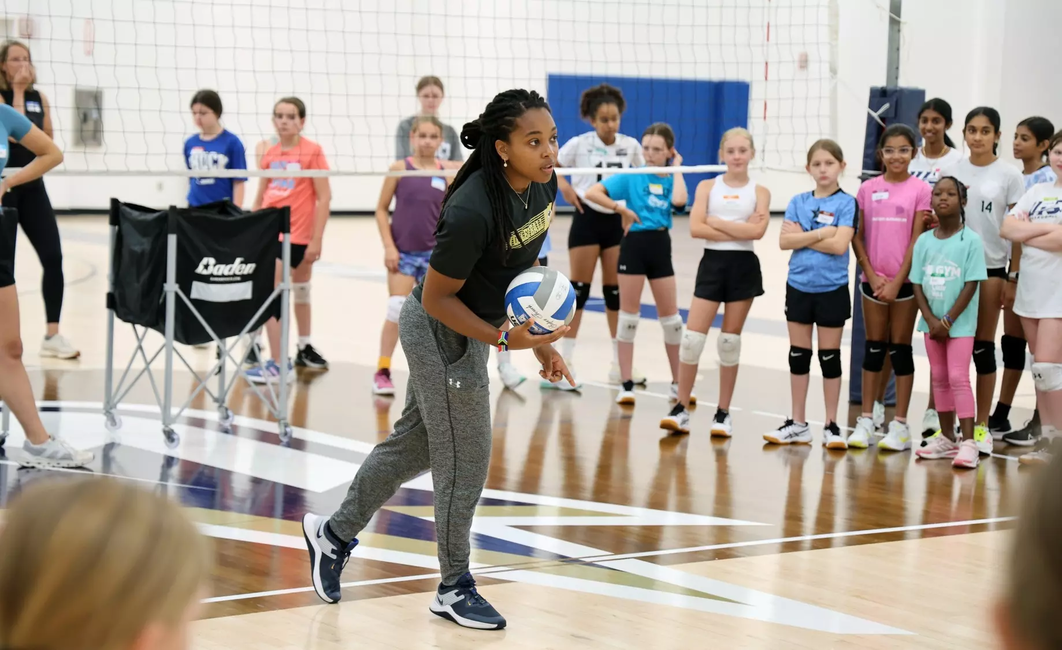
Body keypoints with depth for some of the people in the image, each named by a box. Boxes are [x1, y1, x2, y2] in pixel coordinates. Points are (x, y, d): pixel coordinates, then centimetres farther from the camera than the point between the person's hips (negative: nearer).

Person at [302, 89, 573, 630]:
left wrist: (539, 339, 10)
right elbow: (437, 298, -24)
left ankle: (335, 534, 38)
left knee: (416, 443, 20)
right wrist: (504, 339, -29)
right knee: (465, 458, 1)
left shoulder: (543, 185, -8)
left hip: (470, 329, 9)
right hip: (441, 331, -9)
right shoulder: (472, 212, -33)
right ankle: (454, 588, 18)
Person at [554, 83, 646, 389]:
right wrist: (564, 186, -13)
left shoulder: (630, 146, 0)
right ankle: (564, 361, 1)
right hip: (587, 218, -3)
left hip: (617, 221, 3)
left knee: (615, 291, 7)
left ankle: (620, 363, 14)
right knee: (579, 289, -3)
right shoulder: (579, 144, -6)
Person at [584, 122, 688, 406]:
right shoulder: (631, 177, -2)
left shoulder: (671, 180, 6)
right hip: (634, 244, -3)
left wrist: (676, 168, -6)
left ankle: (678, 383, 19)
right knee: (629, 315, 1)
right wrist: (622, 208, -15)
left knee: (670, 317, 8)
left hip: (660, 246, 3)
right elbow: (591, 193, -11)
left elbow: (679, 201, -18)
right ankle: (626, 384, 7)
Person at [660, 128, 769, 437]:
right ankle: (681, 408, 5)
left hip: (743, 266, 0)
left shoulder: (759, 192, 4)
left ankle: (723, 412, 13)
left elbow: (757, 230, -13)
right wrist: (739, 230, -13)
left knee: (730, 340, 5)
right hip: (712, 263, 0)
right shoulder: (707, 187, 5)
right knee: (692, 338, -5)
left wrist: (716, 221, -11)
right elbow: (696, 228, -9)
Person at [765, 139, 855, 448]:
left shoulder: (846, 203, -5)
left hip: (832, 290, -4)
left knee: (830, 357, 3)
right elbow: (784, 240, -5)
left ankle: (831, 425, 12)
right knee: (798, 355, 9)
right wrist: (820, 234, -15)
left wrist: (803, 238, -11)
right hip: (799, 287, 4)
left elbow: (840, 245, -17)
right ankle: (798, 424, 17)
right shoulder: (799, 202, 5)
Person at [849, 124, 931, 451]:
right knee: (873, 348, 7)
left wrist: (897, 282, -10)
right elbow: (857, 237, 4)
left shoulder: (920, 189, -3)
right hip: (873, 279, 2)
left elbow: (917, 240, -6)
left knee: (900, 349, 3)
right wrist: (872, 276, -6)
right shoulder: (868, 189, 5)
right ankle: (865, 420, 12)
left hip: (905, 280, -2)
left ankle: (900, 425, 7)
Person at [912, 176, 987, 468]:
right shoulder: (924, 241, 3)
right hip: (932, 321, 5)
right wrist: (931, 319, -9)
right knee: (939, 378, 11)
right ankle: (947, 438, 22)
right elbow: (917, 284, 3)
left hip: (960, 321, -5)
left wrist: (948, 320, -15)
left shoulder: (971, 240, -9)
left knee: (958, 377, -11)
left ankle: (968, 443, -12)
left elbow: (972, 285, -11)